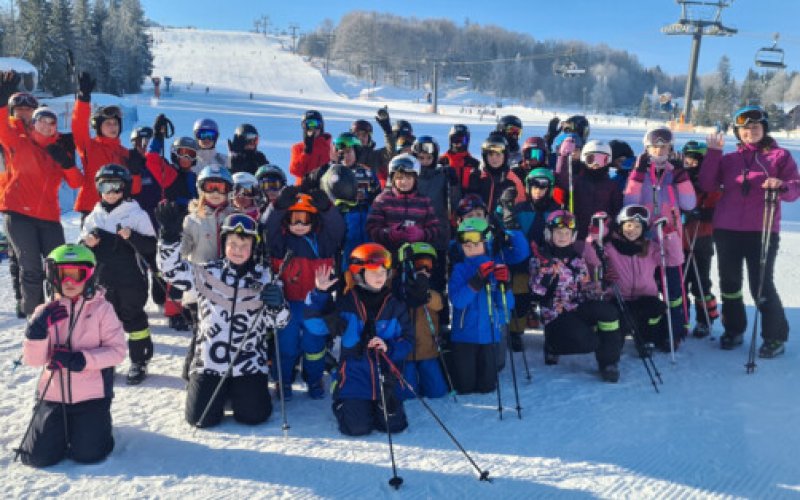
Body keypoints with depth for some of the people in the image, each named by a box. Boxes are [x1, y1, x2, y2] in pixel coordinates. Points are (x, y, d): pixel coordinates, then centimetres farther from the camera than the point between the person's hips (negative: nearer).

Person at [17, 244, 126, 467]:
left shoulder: (102, 308, -7)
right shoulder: (46, 312, 2)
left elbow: (117, 350, -10)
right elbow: (32, 359, -2)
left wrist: (82, 360, -23)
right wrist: (38, 329, -19)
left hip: (91, 395, -3)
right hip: (53, 395, 3)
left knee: (87, 455, -6)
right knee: (39, 457, 1)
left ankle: (97, 422, 26)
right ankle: (62, 426, 32)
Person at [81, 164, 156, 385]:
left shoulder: (137, 214, -5)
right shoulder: (93, 217, 8)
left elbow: (151, 247, -10)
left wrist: (132, 236, -26)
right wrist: (87, 244, -8)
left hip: (131, 280, -4)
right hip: (103, 280, 4)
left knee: (133, 319, 4)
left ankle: (139, 362, 16)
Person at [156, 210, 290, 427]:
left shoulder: (264, 277, 0)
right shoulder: (207, 272, 1)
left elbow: (278, 321, 1)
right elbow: (173, 270, -10)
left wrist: (276, 305, -23)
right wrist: (169, 235, -23)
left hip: (249, 361, 0)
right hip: (209, 359, 0)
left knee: (254, 415, -4)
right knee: (202, 418, -2)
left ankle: (238, 389, 29)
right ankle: (220, 389, 31)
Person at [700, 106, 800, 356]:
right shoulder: (729, 159, 10)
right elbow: (707, 185, -2)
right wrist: (713, 152, -6)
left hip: (762, 232, -3)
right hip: (726, 231, 4)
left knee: (761, 286, -4)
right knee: (729, 283, 12)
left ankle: (776, 336, 13)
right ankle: (734, 330, 28)